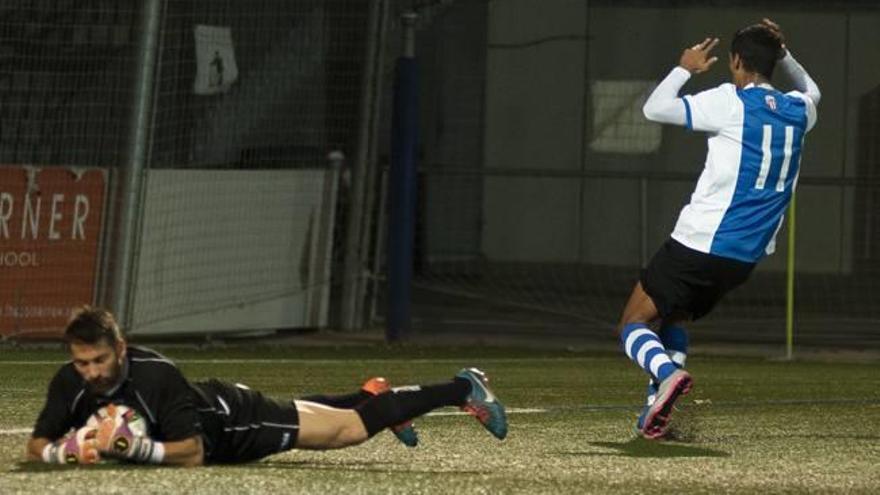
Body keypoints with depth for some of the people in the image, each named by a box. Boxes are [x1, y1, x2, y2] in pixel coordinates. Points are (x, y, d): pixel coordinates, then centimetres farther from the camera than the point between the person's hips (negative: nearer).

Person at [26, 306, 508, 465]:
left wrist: (141, 449, -51)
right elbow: (36, 446, -20)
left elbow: (192, 452, -36)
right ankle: (369, 396, 60)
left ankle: (463, 390, 20)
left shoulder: (156, 377, -40)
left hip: (233, 421, -6)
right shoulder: (69, 384, -25)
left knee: (349, 428, 5)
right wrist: (66, 450, -42)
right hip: (208, 403, 6)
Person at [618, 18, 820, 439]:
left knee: (634, 324, 0)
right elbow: (811, 92, 35)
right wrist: (783, 55, 24)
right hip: (746, 257, 6)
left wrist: (685, 68, 8)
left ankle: (667, 374, -30)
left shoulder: (729, 102, -10)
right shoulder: (798, 110, 8)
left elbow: (655, 108, -7)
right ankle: (657, 409, 7)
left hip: (699, 243, -6)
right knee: (672, 319, 24)